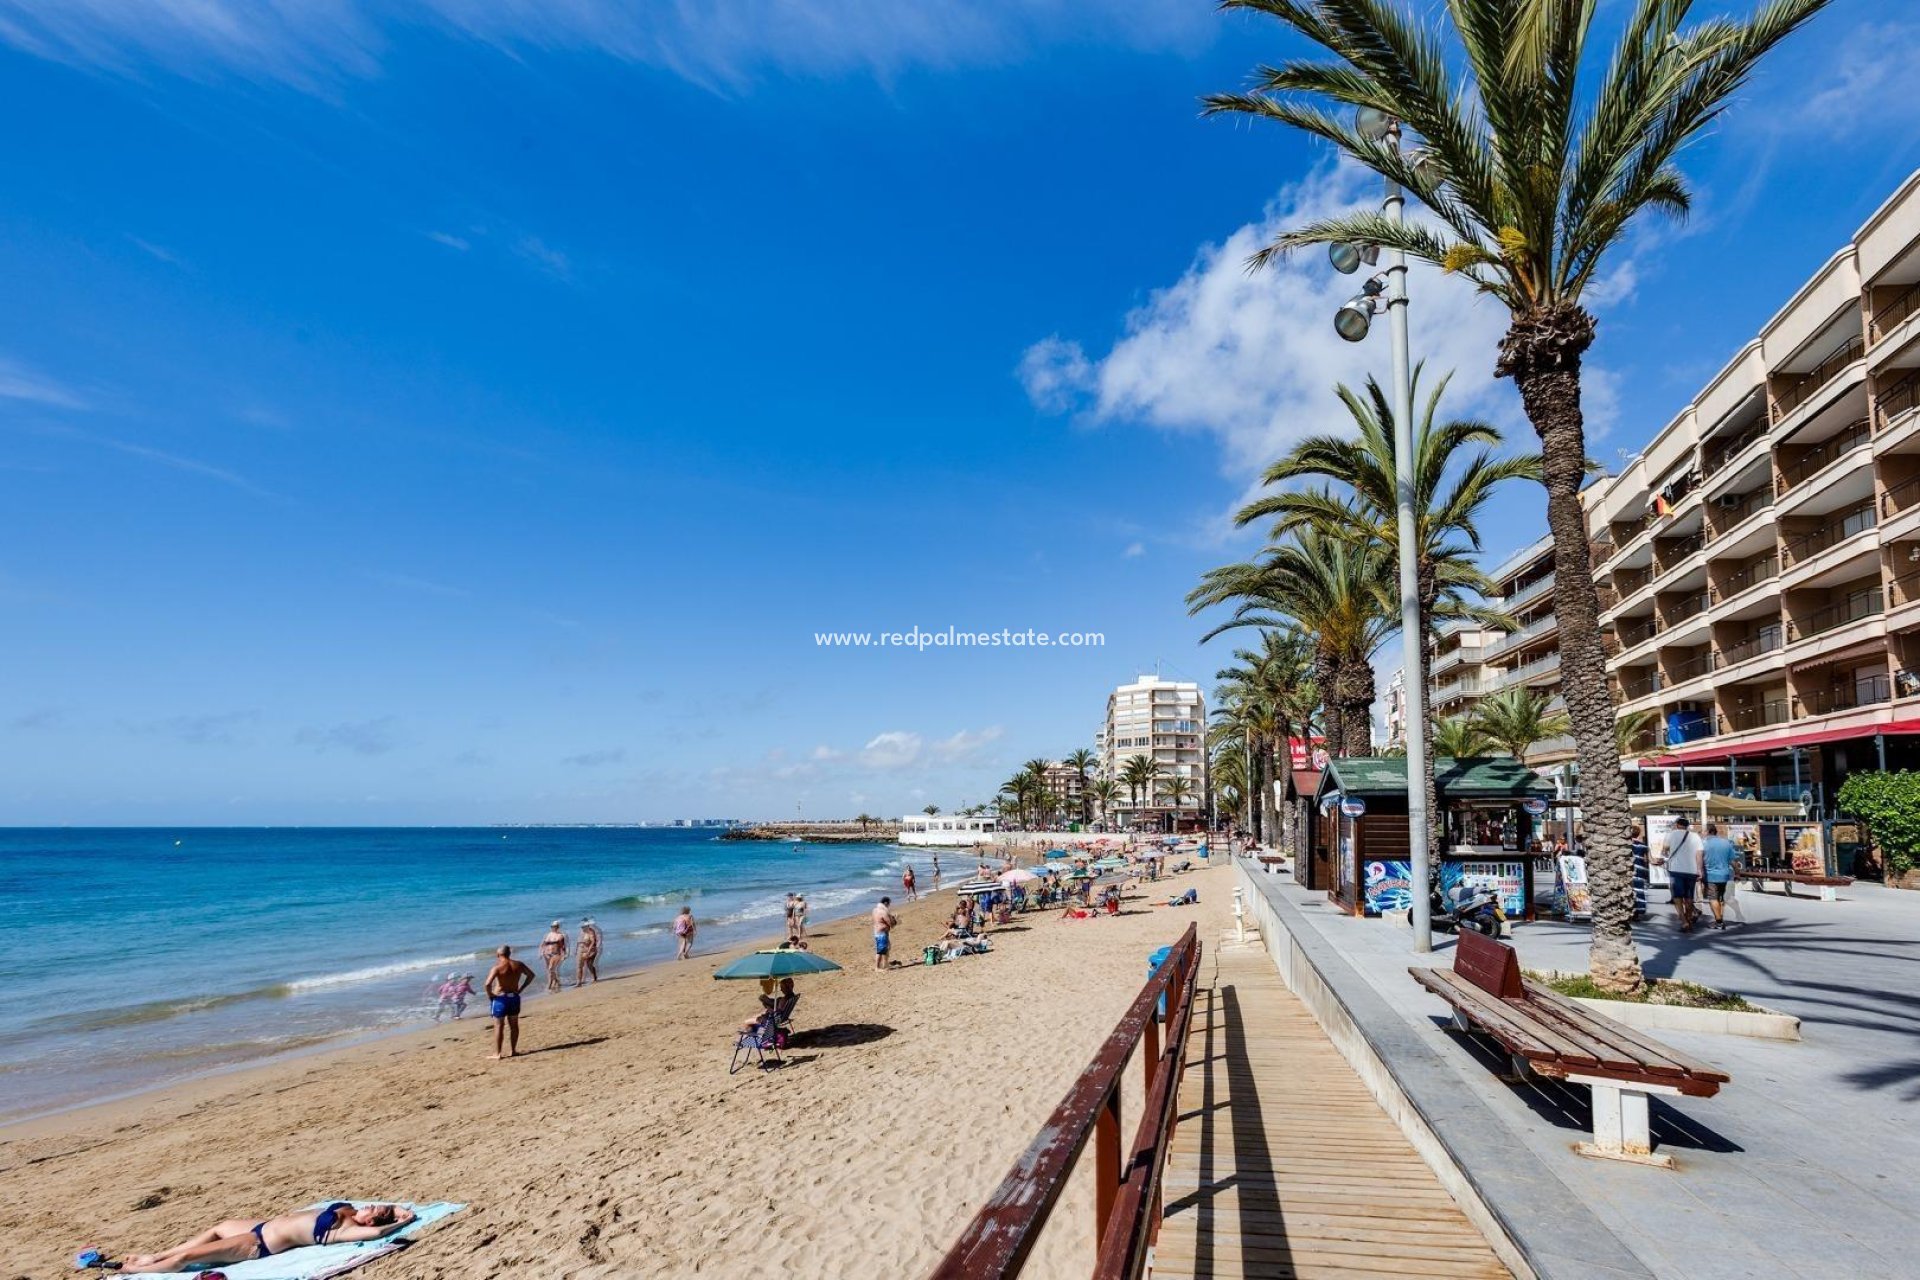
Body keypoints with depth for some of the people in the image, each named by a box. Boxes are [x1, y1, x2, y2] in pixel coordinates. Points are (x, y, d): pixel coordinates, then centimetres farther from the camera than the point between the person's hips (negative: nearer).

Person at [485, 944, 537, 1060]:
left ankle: (497, 1053, 5)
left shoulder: (497, 967, -15)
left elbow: (488, 984, -27)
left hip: (500, 998, -4)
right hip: (514, 997, 4)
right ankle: (512, 1050, 22)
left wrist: (490, 995, -10)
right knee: (513, 1024, 15)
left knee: (499, 1026, 3)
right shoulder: (518, 965, 1)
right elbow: (531, 975, 11)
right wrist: (521, 989, 14)